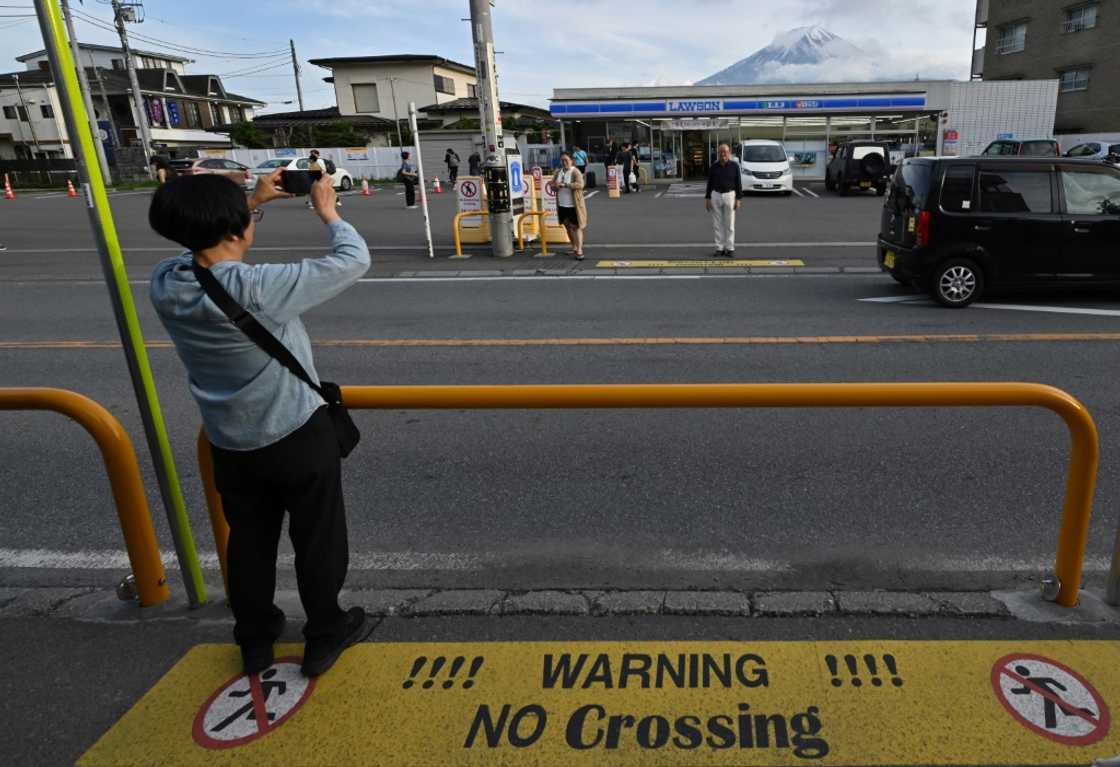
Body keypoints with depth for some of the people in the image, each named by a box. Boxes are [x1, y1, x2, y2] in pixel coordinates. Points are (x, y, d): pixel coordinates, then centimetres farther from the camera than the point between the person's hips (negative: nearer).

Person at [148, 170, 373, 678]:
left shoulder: (164, 282, -12)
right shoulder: (258, 288, -30)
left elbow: (202, 243, 13)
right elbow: (354, 260, -21)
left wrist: (252, 202, 9)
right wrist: (328, 212, -6)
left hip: (229, 443, 6)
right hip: (298, 437, -6)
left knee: (249, 540, 23)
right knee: (317, 540, 14)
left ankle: (254, 641, 40)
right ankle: (325, 638, 32)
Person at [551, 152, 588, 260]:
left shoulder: (575, 172, -11)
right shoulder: (558, 172, 9)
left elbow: (580, 184, -25)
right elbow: (552, 185, 11)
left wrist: (565, 184, -29)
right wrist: (555, 185, -14)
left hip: (574, 205, -7)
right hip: (562, 205, 7)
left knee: (577, 227, -7)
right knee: (568, 227, 15)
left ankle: (579, 250, -9)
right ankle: (574, 247, 29)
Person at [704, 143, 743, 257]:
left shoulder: (734, 166, -1)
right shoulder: (714, 166, 4)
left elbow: (738, 183, 0)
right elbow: (709, 183, 7)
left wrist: (738, 199, -6)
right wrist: (707, 198, 1)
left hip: (729, 195, -2)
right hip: (716, 195, 2)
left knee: (729, 224, 2)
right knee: (717, 224, 3)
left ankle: (730, 248, 7)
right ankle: (719, 248, 9)